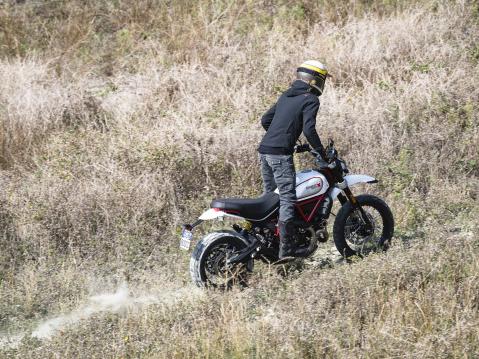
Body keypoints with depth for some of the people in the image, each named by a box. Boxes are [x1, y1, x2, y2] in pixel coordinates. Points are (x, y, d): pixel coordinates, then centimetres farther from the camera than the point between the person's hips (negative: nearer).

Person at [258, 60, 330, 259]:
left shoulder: (286, 96, 20)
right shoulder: (310, 100, -4)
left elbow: (265, 120, 22)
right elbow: (309, 129, -16)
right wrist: (322, 152, -7)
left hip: (264, 151, 9)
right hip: (281, 154, -9)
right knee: (287, 200, -11)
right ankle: (286, 251, -17)